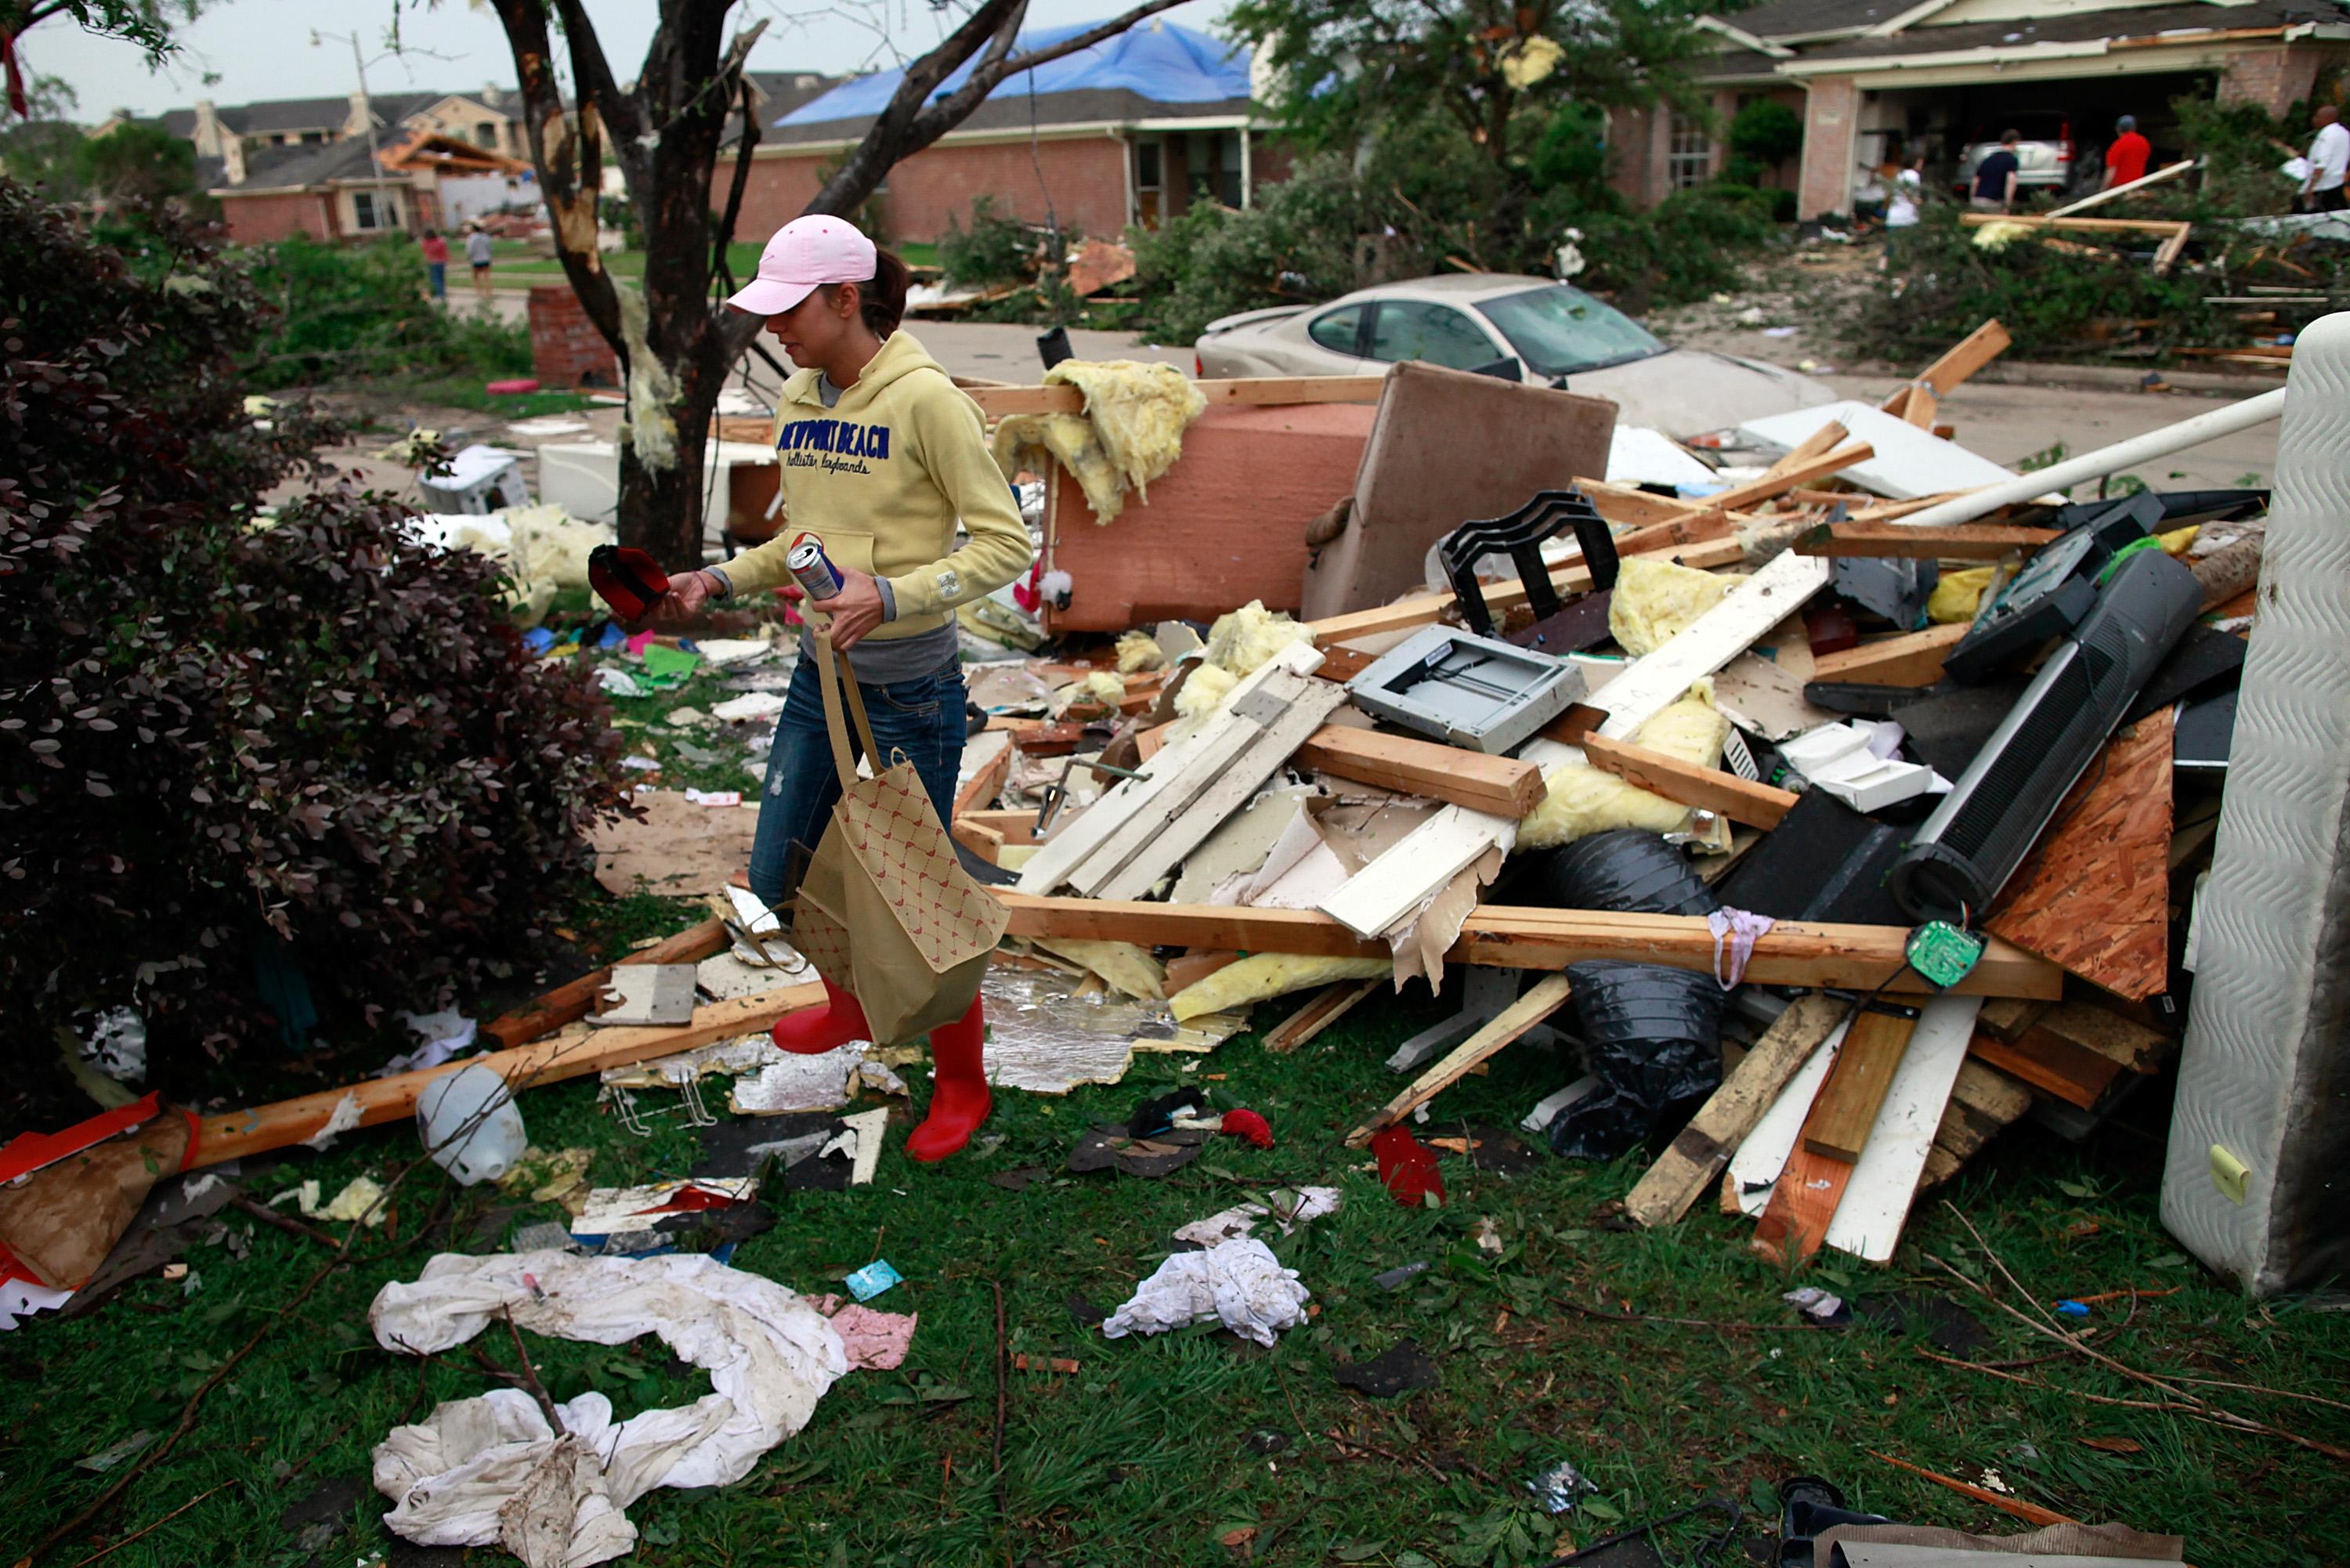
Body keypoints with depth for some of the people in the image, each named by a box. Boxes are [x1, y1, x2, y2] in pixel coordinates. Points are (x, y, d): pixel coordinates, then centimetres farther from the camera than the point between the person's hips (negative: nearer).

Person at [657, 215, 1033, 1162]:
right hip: (819, 679, 7)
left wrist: (891, 596, -29)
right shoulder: (796, 403, 6)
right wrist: (721, 581, 4)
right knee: (778, 880, 17)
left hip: (910, 693, -7)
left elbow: (1005, 542, -17)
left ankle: (961, 1082, 28)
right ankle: (852, 1005, 47)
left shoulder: (924, 399, -16)